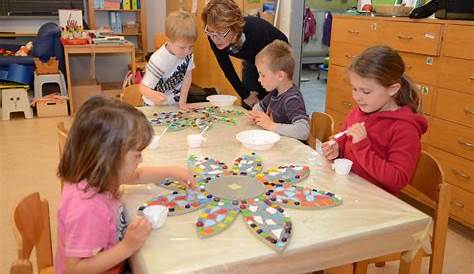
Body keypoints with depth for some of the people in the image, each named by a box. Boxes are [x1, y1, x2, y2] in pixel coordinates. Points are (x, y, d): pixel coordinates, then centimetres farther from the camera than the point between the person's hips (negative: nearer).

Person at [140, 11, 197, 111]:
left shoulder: (188, 53, -11)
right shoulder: (158, 61, -26)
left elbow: (187, 76, -2)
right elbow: (143, 87, -21)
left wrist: (182, 101, -7)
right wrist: (154, 95, -41)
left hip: (175, 104, 3)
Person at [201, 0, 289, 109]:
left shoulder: (257, 32, -42)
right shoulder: (214, 37, -29)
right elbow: (226, 67, -13)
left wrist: (257, 93, -12)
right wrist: (245, 95, -10)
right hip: (252, 60, 4)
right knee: (247, 106, 3)